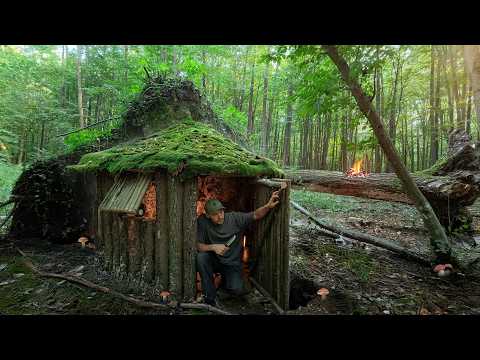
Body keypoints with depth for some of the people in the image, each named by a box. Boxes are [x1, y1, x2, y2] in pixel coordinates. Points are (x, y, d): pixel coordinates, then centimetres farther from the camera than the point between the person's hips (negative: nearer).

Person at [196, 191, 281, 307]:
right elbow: (198, 245, -15)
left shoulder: (234, 218, -15)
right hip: (213, 261, 0)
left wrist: (268, 206, -34)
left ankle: (227, 279, 21)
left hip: (232, 263, 0)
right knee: (201, 257, -31)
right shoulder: (202, 221, -16)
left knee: (237, 290, -19)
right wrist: (213, 247, -33)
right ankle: (210, 297, -12)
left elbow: (255, 215, -15)